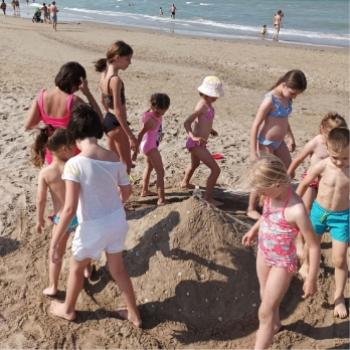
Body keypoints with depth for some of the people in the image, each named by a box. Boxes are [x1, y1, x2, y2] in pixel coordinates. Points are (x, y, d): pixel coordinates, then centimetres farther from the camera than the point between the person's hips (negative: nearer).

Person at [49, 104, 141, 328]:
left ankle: (68, 309, 46)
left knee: (76, 268, 24)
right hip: (117, 220, 5)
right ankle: (134, 314, 37)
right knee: (118, 269, 25)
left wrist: (55, 243, -16)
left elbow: (70, 209, -25)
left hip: (93, 226, -5)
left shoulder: (75, 164, -23)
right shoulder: (115, 159, -6)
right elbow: (127, 191, 8)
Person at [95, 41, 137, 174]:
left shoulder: (104, 75, 4)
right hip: (116, 124, -9)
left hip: (107, 120, 9)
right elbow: (118, 111, -25)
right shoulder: (116, 80, -23)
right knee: (126, 165, 1)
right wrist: (131, 136, -23)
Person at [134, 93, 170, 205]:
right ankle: (161, 198, -13)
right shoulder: (150, 120, -29)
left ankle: (144, 191, 43)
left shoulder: (156, 114, -4)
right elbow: (140, 134, -25)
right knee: (160, 172, -12)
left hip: (152, 145, 10)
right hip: (150, 146, -10)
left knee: (149, 167, 26)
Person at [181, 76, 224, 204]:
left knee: (195, 164, 36)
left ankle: (185, 183, 61)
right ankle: (208, 197, -7)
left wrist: (210, 130, 19)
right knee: (215, 169, -14)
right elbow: (186, 122, -27)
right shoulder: (202, 106, -21)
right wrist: (193, 136, -40)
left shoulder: (207, 104, 6)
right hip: (197, 144, -10)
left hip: (198, 143, 10)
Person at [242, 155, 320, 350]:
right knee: (266, 296, 30)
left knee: (265, 312, 2)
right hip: (264, 253, 8)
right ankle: (275, 324, 58)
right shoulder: (274, 193, -14)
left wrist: (312, 279, -19)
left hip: (282, 262, -7)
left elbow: (314, 246, -26)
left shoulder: (296, 210, -36)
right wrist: (254, 230, 20)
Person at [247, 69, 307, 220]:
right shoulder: (270, 100, -23)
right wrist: (253, 152, -22)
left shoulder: (287, 98, 1)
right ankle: (251, 209, 19)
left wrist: (291, 137, 24)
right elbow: (255, 125, -21)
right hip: (266, 144, -8)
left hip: (279, 142, 9)